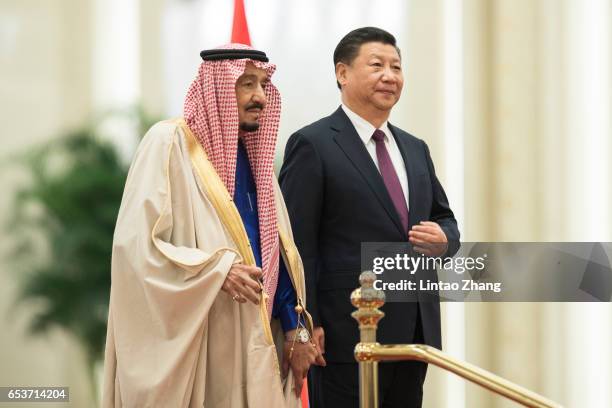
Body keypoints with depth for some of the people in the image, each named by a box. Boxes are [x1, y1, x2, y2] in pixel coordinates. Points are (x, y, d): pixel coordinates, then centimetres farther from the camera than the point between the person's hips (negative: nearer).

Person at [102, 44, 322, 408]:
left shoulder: (253, 156, 13)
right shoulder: (170, 143, -8)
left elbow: (278, 251, 14)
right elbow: (135, 242, -16)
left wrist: (295, 327, 7)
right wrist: (217, 269, -23)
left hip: (252, 343, 7)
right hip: (186, 345, -7)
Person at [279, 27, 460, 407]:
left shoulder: (415, 149, 17)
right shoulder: (313, 145, -5)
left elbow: (445, 219, 22)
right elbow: (297, 242, -10)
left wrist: (443, 239, -3)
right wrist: (307, 326, -16)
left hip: (415, 334, 7)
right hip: (348, 336, -7)